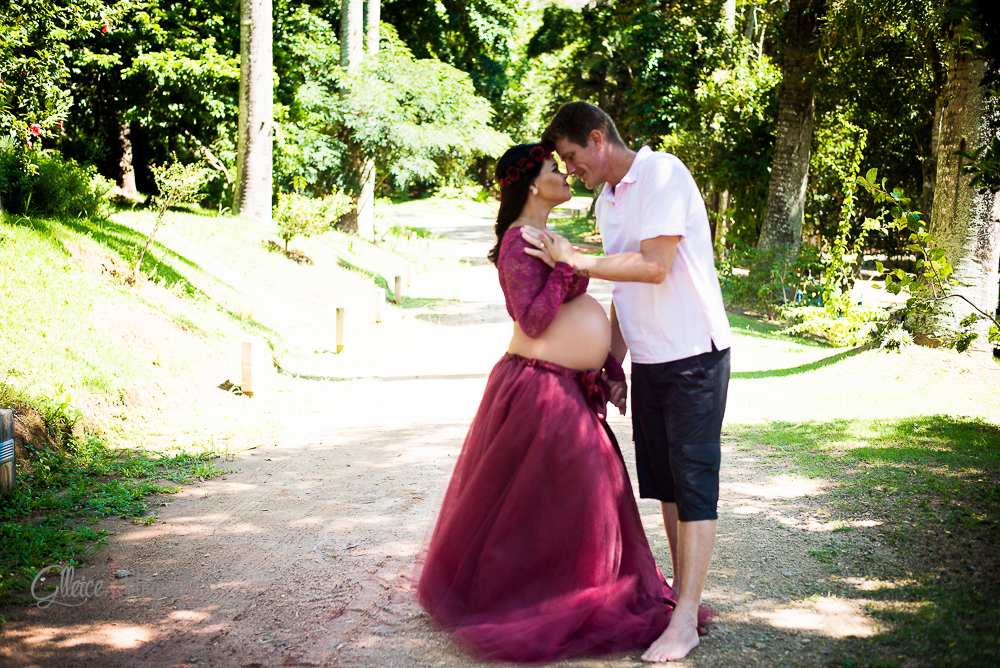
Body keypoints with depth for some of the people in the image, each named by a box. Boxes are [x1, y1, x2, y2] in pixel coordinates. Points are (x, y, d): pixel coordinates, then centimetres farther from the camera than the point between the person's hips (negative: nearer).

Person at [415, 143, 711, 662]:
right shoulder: (519, 242, -15)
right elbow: (532, 321, -22)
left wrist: (609, 367, 18)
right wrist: (566, 265, -23)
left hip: (571, 389, 10)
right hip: (541, 389, -10)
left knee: (586, 495, 15)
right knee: (547, 500, -2)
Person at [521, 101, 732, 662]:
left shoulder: (663, 174, -14)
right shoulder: (608, 200, 11)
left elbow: (654, 266, -23)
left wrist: (573, 259, -19)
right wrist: (612, 364, 17)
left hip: (693, 357, -8)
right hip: (649, 360, 8)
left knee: (694, 483, -5)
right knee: (664, 482, 11)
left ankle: (685, 622, -2)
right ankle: (684, 594, 22)